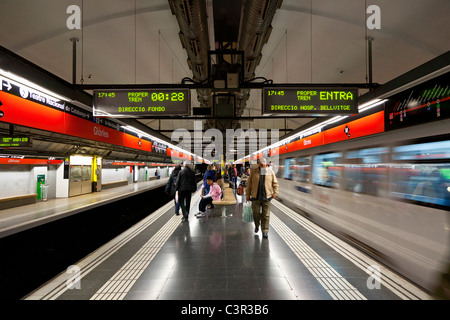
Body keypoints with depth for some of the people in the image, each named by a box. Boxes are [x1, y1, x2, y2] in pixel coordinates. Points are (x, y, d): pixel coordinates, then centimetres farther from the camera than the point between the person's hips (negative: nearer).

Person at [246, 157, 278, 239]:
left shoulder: (270, 172, 4)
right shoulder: (254, 172, 2)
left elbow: (275, 183, 10)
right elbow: (249, 184, 4)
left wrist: (275, 192, 1)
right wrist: (248, 195, 2)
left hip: (266, 197, 0)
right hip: (255, 197, 0)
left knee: (266, 215, 3)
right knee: (256, 213, 9)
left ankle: (265, 231, 15)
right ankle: (257, 225, 37)